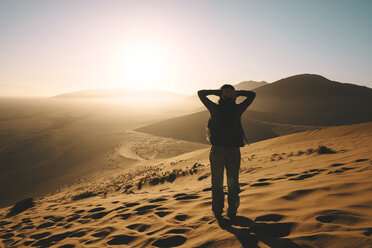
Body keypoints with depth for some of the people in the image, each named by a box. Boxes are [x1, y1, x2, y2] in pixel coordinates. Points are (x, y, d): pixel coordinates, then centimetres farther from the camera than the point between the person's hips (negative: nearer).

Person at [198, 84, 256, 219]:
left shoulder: (215, 108, -4)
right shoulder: (237, 109, -3)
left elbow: (200, 93, 8)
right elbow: (252, 94, 11)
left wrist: (217, 92, -2)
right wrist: (237, 93, -2)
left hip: (217, 150, 0)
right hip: (234, 150, 1)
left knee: (217, 182, 12)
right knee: (233, 182, 13)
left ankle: (217, 211, 17)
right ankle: (232, 212, 18)